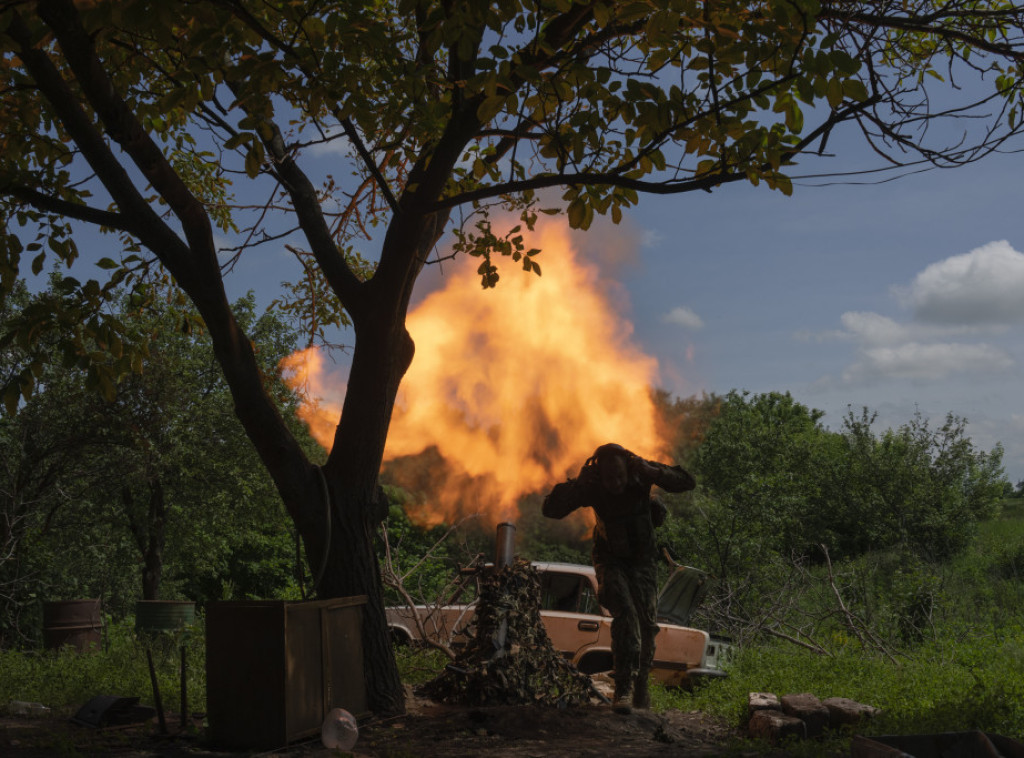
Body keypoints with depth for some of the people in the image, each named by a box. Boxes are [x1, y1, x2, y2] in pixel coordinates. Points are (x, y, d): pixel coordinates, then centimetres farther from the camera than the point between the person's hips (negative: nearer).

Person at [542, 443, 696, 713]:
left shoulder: (640, 473, -20)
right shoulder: (591, 488, -21)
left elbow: (687, 483, -19)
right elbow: (551, 509, -24)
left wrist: (655, 473, -36)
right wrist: (577, 483, -37)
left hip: (643, 560, 2)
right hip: (611, 561, -2)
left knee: (646, 623, 7)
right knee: (625, 615, -24)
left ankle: (640, 683, 30)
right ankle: (623, 689, -25)